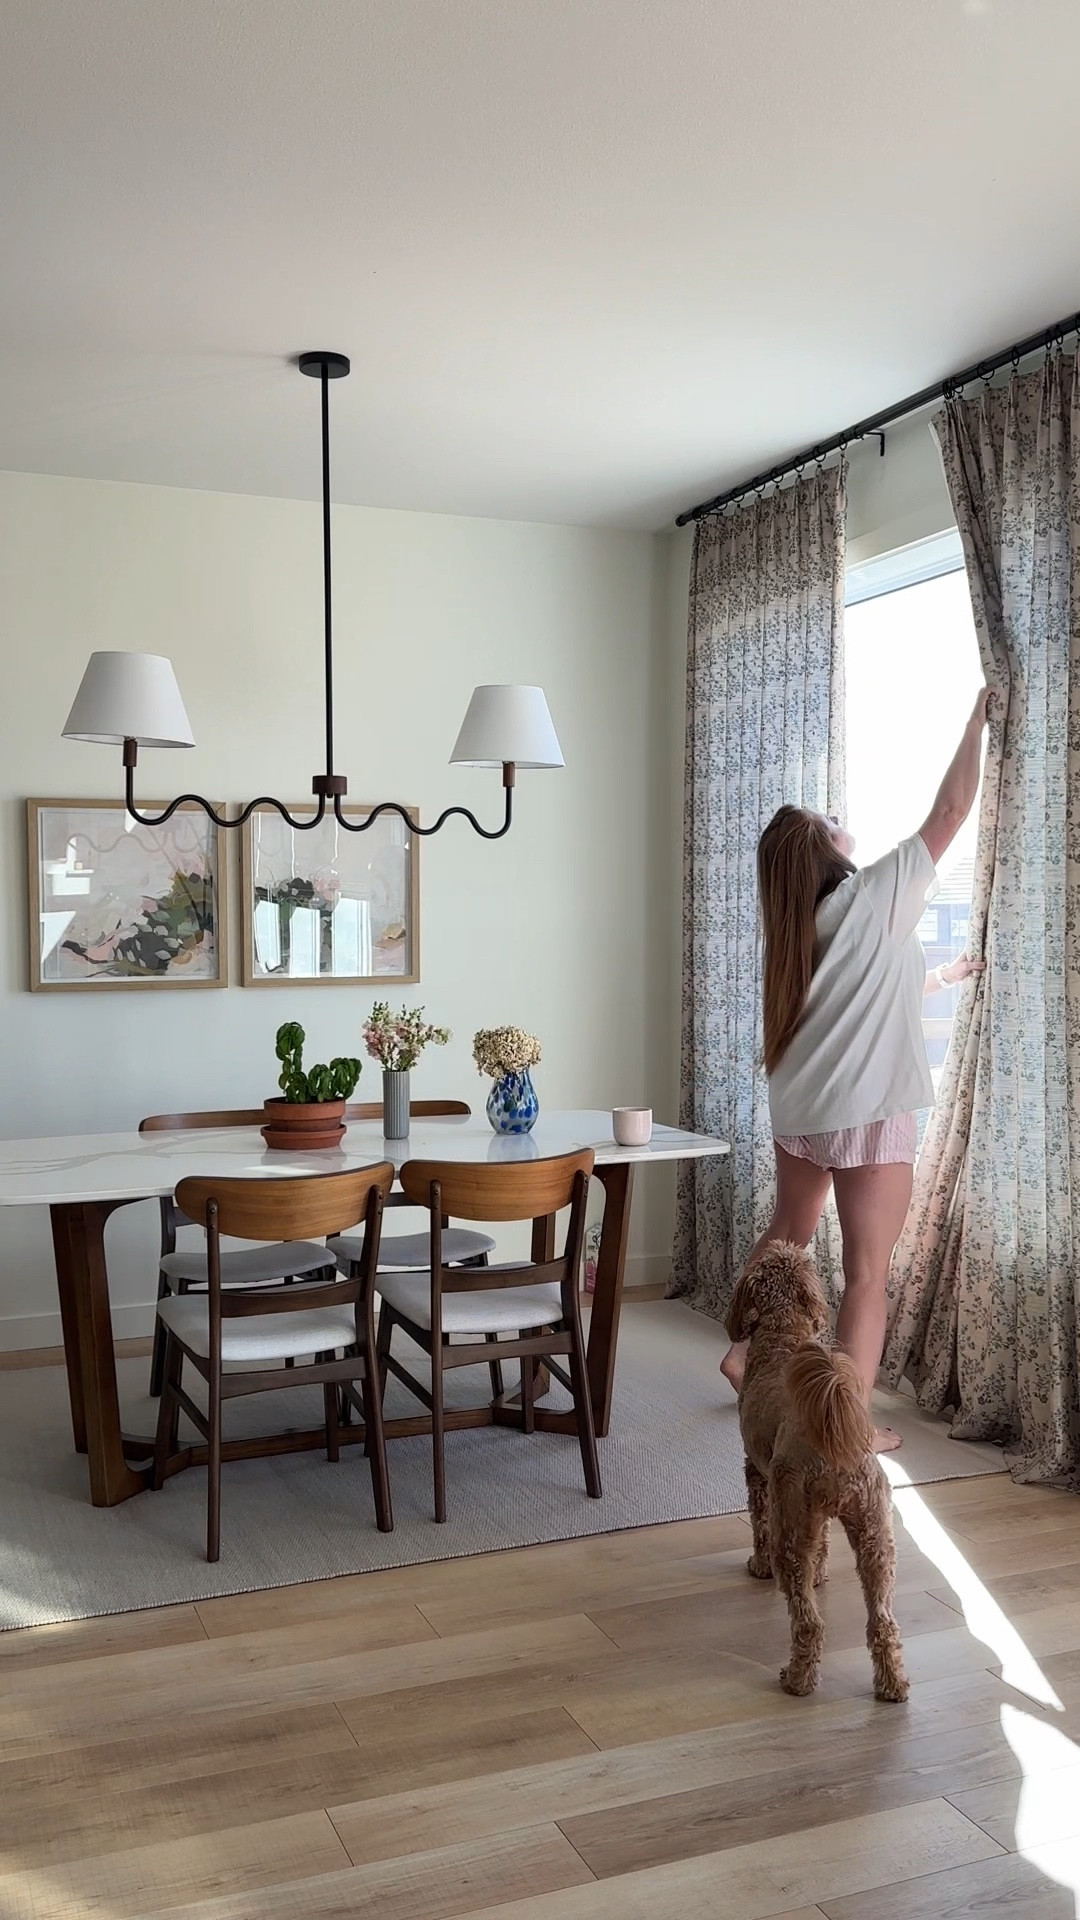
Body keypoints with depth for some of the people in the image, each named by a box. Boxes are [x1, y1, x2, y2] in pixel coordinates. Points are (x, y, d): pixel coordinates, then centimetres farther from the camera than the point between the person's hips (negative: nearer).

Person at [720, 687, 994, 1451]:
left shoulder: (801, 925, 9)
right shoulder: (877, 896, -10)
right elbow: (951, 810, -6)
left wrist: (945, 975, 34)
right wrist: (979, 718, 4)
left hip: (799, 1106, 7)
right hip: (869, 1112, -7)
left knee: (787, 1235, 24)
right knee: (868, 1272, 2)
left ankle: (744, 1354, 35)